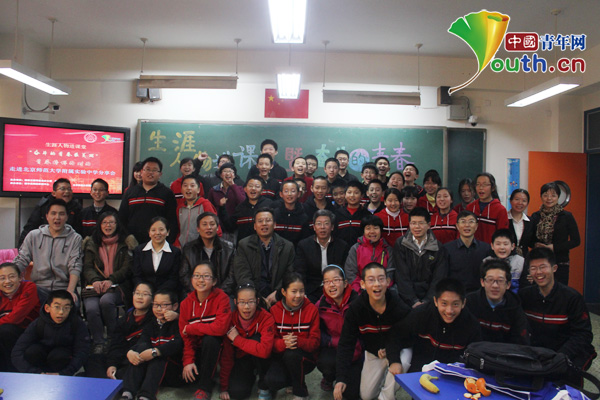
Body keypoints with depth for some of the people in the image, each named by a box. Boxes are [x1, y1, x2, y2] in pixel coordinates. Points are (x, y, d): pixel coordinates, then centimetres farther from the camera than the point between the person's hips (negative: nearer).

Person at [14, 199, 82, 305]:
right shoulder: (33, 236, 12)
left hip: (64, 288, -3)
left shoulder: (75, 238, 5)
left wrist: (70, 291, -20)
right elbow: (20, 261, 10)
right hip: (39, 287, 3)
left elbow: (75, 267, -4)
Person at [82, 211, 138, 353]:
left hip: (118, 287, -2)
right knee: (91, 309, -29)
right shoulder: (91, 243, 20)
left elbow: (127, 268, 2)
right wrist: (95, 281, -12)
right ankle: (98, 344, -16)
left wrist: (111, 280, -14)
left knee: (106, 301, -34)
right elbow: (87, 267, 9)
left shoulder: (126, 243, 12)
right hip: (94, 286, 2)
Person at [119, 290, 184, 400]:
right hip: (147, 369, 4)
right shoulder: (150, 326, 15)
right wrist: (130, 352, -29)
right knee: (143, 346, -19)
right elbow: (141, 341, -5)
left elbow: (179, 343, -23)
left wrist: (154, 352, -35)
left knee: (160, 354, -30)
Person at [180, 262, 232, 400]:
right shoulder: (186, 303, -2)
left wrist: (190, 328, -18)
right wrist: (188, 361, -15)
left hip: (214, 347, -3)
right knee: (185, 376, -20)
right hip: (196, 348, 4)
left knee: (209, 339, -34)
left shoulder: (221, 298, -15)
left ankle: (205, 386, -16)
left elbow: (220, 327, -29)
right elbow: (185, 337, -2)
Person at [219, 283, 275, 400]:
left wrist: (237, 339, -30)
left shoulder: (266, 318, -25)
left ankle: (264, 387, -13)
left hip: (260, 359, -2)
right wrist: (224, 388, -12)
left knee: (256, 338, -32)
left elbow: (265, 350, -40)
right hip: (241, 359, 2)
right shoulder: (231, 319, -16)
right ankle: (250, 376, 16)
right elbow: (227, 355, -12)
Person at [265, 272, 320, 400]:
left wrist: (298, 342, -30)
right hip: (281, 358, 2)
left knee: (291, 354, -35)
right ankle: (293, 380, 10)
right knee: (272, 380, -28)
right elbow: (271, 341, -5)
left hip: (306, 358, -1)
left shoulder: (312, 309, -6)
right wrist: (283, 343, -29)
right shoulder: (274, 310, -2)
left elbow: (315, 341, -9)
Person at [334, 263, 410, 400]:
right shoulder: (355, 309, -22)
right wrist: (341, 379, -25)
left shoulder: (401, 309, -27)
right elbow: (346, 344, -18)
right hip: (373, 352, 2)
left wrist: (390, 350, -29)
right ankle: (383, 376, 35)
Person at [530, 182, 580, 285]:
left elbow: (576, 241, 0)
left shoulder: (566, 216, 1)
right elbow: (530, 239, 15)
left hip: (560, 263, -2)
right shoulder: (535, 216, 7)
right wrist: (535, 245, -7)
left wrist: (554, 247, -11)